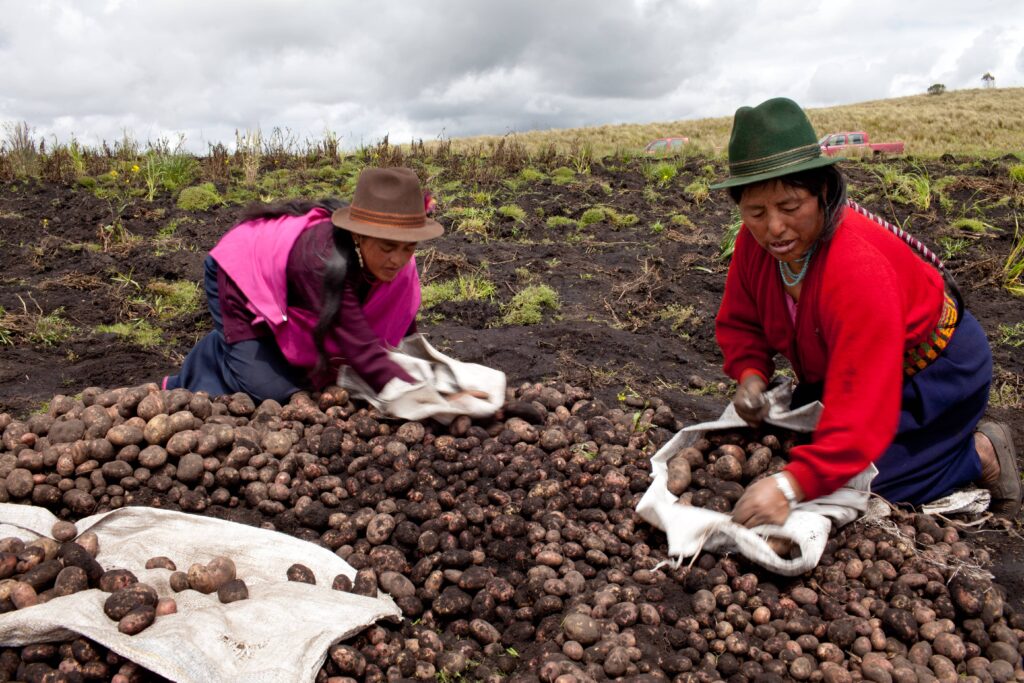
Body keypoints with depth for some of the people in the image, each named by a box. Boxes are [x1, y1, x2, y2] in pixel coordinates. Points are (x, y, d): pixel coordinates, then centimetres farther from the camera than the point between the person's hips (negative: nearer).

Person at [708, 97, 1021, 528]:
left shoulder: (860, 269, -40)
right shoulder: (754, 241, -18)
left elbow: (862, 401, -44)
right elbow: (739, 322, -2)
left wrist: (792, 485, -52)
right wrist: (750, 374, -24)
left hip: (936, 368, -7)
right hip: (840, 364, 7)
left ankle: (980, 453, 8)